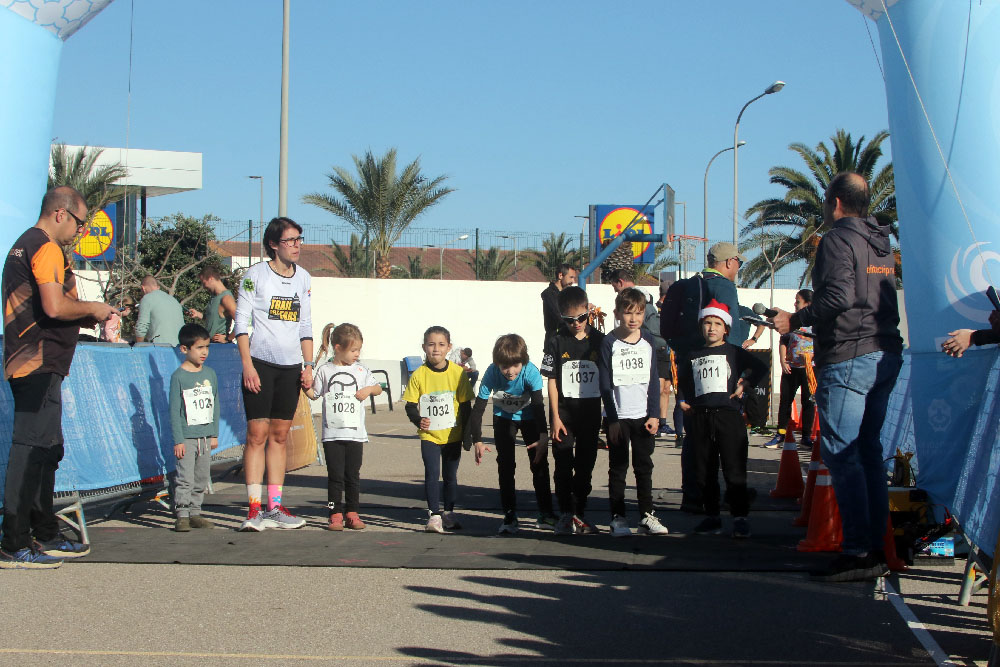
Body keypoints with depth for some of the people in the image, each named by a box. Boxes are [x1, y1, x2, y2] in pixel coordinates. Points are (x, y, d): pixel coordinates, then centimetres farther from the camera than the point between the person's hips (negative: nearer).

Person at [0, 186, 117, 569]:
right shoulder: (46, 249, -11)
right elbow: (55, 307, -22)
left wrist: (85, 318, 15)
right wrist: (92, 309, -5)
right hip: (40, 365, -11)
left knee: (46, 450, 16)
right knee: (31, 451, -9)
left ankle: (45, 536, 23)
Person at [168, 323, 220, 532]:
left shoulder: (210, 374, 8)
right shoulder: (179, 376, -8)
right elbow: (174, 410, -9)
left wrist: (214, 434, 11)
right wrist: (178, 440, -12)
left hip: (205, 436, 6)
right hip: (186, 437, -6)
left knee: (202, 478, 9)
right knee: (185, 478, -8)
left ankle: (194, 512, 18)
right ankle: (182, 515, -4)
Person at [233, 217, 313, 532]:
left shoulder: (303, 278, 11)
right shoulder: (255, 275, -4)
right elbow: (241, 322, -5)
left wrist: (308, 366, 9)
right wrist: (247, 364, -12)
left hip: (291, 367, 5)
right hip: (260, 364, -5)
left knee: (280, 436, 7)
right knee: (257, 434, -8)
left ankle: (275, 507, 11)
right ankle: (254, 509, -6)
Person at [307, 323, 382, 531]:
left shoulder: (360, 371, 7)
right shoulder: (325, 370, 3)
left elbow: (378, 388, 17)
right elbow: (314, 394, 10)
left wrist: (368, 389, -3)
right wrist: (306, 386, -9)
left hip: (355, 434, 2)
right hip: (332, 434, -2)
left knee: (353, 475, 6)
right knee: (335, 476, -1)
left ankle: (352, 513, 13)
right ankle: (335, 514, 4)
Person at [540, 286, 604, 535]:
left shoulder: (599, 341, 1)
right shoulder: (556, 341, -3)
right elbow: (551, 380, -4)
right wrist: (555, 417, -8)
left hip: (591, 412, 2)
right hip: (564, 413, -2)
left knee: (585, 465, 8)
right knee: (563, 465, 1)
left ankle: (580, 512, 19)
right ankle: (565, 514, 10)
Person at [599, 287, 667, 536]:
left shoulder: (647, 341, 6)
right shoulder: (609, 343, -4)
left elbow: (654, 381, 8)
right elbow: (605, 384, -4)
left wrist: (654, 415, 1)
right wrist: (612, 419, -9)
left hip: (644, 416, 3)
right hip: (618, 417, -3)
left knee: (644, 467, 8)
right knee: (618, 469, 2)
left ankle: (647, 516, 14)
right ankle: (618, 518, 8)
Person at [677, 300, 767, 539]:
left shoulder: (733, 352, 6)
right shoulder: (692, 357, 17)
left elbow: (760, 367, 1)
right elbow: (683, 380, 31)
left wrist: (745, 385, -6)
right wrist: (685, 401, 20)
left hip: (728, 414, -4)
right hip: (700, 418, 4)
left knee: (734, 470, -7)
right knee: (705, 472, 7)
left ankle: (740, 518, -3)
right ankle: (712, 517, 16)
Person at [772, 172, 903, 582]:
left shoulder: (838, 239, -8)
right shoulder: (881, 243, 18)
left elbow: (839, 296, -21)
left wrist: (796, 320, -10)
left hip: (848, 356, -9)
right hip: (886, 355, 9)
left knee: (841, 453, -8)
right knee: (868, 450, 12)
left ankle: (858, 552, -11)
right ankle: (875, 545, 13)